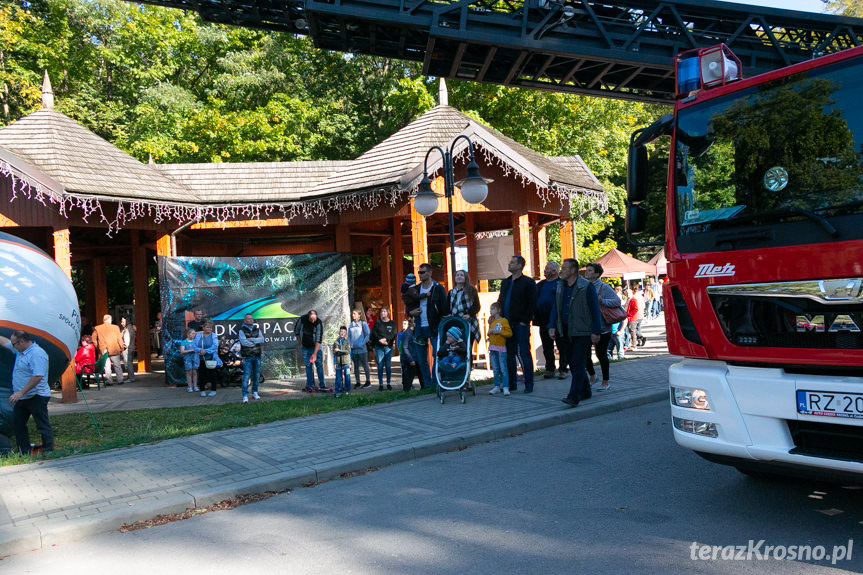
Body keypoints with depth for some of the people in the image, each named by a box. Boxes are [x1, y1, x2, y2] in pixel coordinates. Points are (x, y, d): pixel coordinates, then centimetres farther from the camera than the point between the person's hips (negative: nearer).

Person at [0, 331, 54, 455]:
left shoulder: (37, 354, -21)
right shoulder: (20, 350, 10)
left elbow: (37, 377, -29)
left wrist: (21, 392, -27)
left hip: (36, 397, -10)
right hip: (22, 398, 10)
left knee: (43, 426, -4)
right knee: (17, 425, 14)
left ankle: (48, 452, 0)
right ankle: (24, 453, 22)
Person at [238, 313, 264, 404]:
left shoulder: (257, 330, 11)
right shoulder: (242, 331, -3)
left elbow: (262, 339, -4)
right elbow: (244, 342, -16)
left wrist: (251, 339, -15)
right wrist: (257, 341, -7)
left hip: (257, 356, 5)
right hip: (247, 357, -4)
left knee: (256, 376, 8)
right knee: (246, 376, -9)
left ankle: (255, 393, 21)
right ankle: (245, 396, -8)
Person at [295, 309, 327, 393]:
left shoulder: (319, 323, -20)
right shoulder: (302, 320, -13)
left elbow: (318, 339, -21)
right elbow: (296, 330, 6)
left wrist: (315, 353, -25)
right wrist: (300, 344, 2)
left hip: (316, 346, -2)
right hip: (305, 347, 2)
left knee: (319, 365, -6)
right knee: (308, 366, 1)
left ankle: (322, 386, -1)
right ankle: (309, 386, 6)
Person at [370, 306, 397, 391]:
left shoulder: (392, 323, 9)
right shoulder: (377, 323, 9)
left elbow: (394, 334, -1)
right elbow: (373, 333, 0)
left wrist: (386, 339, -14)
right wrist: (380, 340, -12)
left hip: (388, 346, 0)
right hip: (379, 347, 0)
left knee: (388, 365, 0)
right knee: (380, 366, -2)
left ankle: (388, 383, 7)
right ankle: (380, 384, 2)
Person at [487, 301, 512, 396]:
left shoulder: (504, 320, -5)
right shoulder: (492, 321, 14)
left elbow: (509, 333, -11)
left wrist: (499, 332, -18)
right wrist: (489, 332, 3)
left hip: (501, 347, -6)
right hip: (492, 347, 6)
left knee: (503, 369, -7)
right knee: (495, 369, 9)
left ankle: (505, 387, -6)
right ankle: (497, 386, 16)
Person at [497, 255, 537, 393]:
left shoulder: (528, 282, -5)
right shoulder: (505, 282, 16)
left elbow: (532, 304, -9)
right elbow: (500, 301, 20)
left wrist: (525, 321, -13)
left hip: (521, 325, -6)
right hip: (507, 325, 6)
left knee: (524, 355, -3)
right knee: (509, 355, 9)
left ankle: (529, 384, 5)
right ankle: (511, 383, 18)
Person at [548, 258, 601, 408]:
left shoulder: (586, 287, -8)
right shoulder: (560, 287, 11)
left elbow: (595, 310, -8)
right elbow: (555, 308, 15)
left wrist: (595, 331, -11)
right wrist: (552, 326, 2)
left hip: (582, 332, -7)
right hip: (567, 332, 7)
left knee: (578, 364, -10)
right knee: (573, 364, 12)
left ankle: (573, 397, -13)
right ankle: (585, 391, 27)